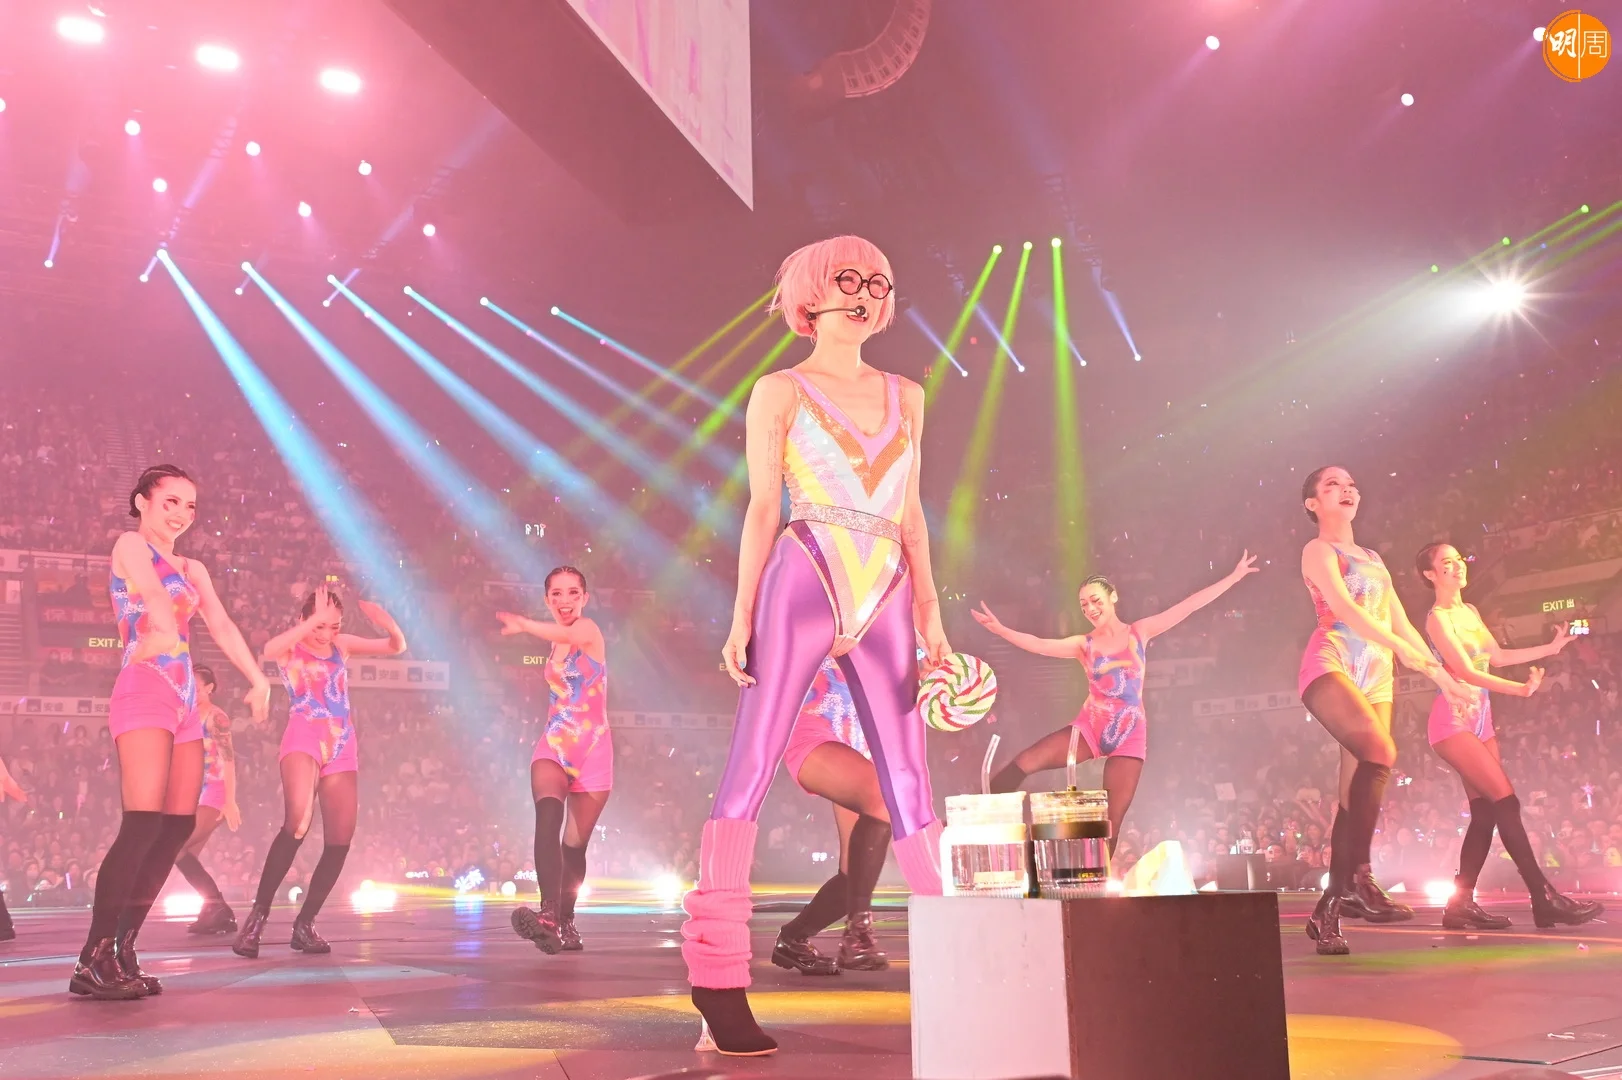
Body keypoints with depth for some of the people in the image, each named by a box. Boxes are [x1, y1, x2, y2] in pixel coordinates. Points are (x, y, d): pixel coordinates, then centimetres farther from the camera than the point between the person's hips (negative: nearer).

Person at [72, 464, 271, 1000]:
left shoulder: (193, 569, 22)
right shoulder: (131, 545, 4)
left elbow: (222, 626, 9)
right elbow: (161, 612, -14)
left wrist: (257, 678, -2)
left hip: (185, 703, 8)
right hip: (144, 695, -8)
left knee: (178, 827, 1)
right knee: (143, 824, -18)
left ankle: (122, 951, 6)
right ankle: (93, 960, -14)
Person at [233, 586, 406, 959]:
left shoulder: (342, 645, 13)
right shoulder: (291, 646, 2)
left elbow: (397, 647, 14)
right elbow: (269, 650, -24)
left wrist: (389, 625, -9)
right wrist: (315, 620, -26)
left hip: (342, 749, 6)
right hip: (303, 740, -5)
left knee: (340, 841, 1)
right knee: (298, 822, -28)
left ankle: (304, 924, 12)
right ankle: (257, 917, -21)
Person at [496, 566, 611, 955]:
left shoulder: (589, 631, -7)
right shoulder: (555, 646, 12)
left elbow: (568, 635, -34)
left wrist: (526, 625, -51)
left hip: (593, 751, -3)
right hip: (554, 746, 3)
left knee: (575, 844, 5)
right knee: (548, 817, -27)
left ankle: (566, 923, 27)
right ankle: (549, 913, -43)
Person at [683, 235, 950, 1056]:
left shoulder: (906, 395, 19)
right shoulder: (781, 391, 7)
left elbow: (910, 514, 17)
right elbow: (763, 508, 1)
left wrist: (930, 614, 11)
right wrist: (742, 614, -5)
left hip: (884, 600, 5)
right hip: (803, 587, -4)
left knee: (910, 783, 4)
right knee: (750, 767, -9)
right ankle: (715, 982, -8)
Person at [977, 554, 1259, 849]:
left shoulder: (1139, 632, 4)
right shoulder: (1084, 645, 4)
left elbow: (1190, 605, 3)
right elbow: (1039, 645, -10)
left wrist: (1235, 576, 1)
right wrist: (1000, 629, -26)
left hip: (1129, 734, 0)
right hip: (1089, 728, 1)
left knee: (1111, 823, -2)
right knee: (1024, 763, -19)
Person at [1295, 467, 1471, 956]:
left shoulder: (1373, 559, 27)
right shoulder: (1318, 550, 4)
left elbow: (1401, 623, 25)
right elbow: (1343, 608, -12)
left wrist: (1439, 672, 15)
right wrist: (1401, 648, -23)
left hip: (1376, 674, 7)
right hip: (1331, 664, -7)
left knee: (1356, 790, -4)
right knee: (1380, 752, -30)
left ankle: (1329, 908, -3)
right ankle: (1356, 877, -29)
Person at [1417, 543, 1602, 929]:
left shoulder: (1470, 611, 16)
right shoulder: (1437, 618, -9)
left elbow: (1498, 657, 22)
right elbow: (1466, 671, -17)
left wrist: (1552, 647, 21)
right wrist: (1520, 688, -24)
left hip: (1480, 719, 9)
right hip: (1454, 719, -9)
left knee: (1485, 812, 1)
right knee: (1506, 801, -15)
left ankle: (1460, 904, 2)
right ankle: (1544, 899, -16)